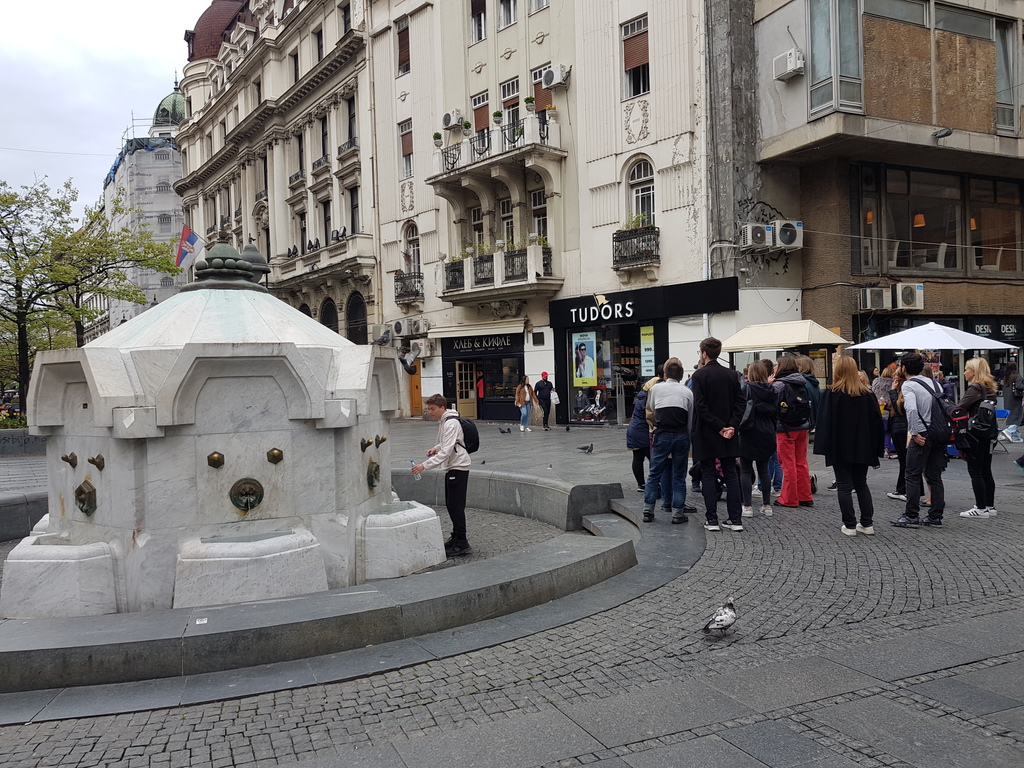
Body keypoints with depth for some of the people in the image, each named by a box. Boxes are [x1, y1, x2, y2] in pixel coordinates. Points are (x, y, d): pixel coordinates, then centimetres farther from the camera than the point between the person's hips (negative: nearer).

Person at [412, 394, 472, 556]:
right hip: (451, 468, 10)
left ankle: (462, 544, -5)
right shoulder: (443, 422, 12)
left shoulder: (451, 424, -20)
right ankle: (456, 538, 26)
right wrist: (436, 448, 7)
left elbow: (446, 451, -27)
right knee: (450, 505, 15)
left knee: (456, 506, -9)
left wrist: (424, 465, -32)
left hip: (458, 468, -10)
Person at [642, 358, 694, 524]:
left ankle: (648, 511, 8)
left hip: (662, 435, 0)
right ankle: (678, 513, 10)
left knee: (654, 474, 9)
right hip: (681, 436, 0)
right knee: (679, 476, 8)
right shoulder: (687, 392, 6)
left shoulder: (656, 388, 6)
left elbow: (650, 408, 21)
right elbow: (691, 419, 8)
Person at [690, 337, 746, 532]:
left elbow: (700, 406, -16)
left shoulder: (699, 375, -9)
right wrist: (731, 425, -4)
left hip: (706, 435, -4)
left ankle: (712, 520, 2)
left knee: (708, 475, 3)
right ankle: (736, 519, 8)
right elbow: (741, 402, 1)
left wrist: (719, 427, -13)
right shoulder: (732, 374, 6)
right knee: (730, 474, 9)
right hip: (728, 435, 4)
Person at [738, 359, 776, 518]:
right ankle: (767, 506, 15)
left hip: (749, 435, -5)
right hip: (767, 435, 5)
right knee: (764, 470, 13)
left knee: (745, 471, 3)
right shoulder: (771, 391, 5)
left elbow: (741, 410, -15)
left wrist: (739, 426, -3)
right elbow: (775, 412, 12)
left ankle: (747, 506, 1)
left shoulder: (747, 389, -12)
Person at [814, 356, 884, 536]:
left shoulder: (832, 394, -9)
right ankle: (867, 524, 14)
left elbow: (824, 422, -11)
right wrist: (876, 447, 10)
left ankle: (850, 525, 2)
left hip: (840, 448, -4)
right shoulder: (867, 393, 3)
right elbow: (877, 420, 5)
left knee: (844, 486, 3)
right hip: (862, 447, 4)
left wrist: (824, 447, -8)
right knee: (861, 484, 15)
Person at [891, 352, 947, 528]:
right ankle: (936, 516, 16)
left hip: (923, 435, -7)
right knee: (934, 476, 13)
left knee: (913, 475, 1)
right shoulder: (934, 383, 15)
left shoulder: (908, 385, -8)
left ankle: (911, 516, 3)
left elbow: (911, 409, -24)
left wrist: (915, 433, -18)